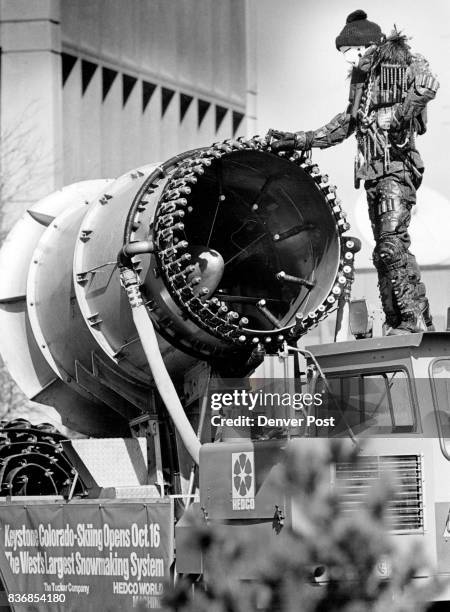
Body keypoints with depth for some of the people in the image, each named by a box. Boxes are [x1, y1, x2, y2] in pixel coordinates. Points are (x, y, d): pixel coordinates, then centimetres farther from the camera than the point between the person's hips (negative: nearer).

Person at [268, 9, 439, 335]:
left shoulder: (398, 61, -4)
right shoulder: (361, 77, 20)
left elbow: (428, 85, -25)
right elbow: (345, 124, 30)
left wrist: (395, 115, -23)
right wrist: (299, 140, 28)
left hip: (397, 166, -8)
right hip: (373, 173, 8)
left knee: (392, 243, -19)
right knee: (383, 252, 4)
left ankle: (417, 320, -20)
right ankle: (396, 323, 5)